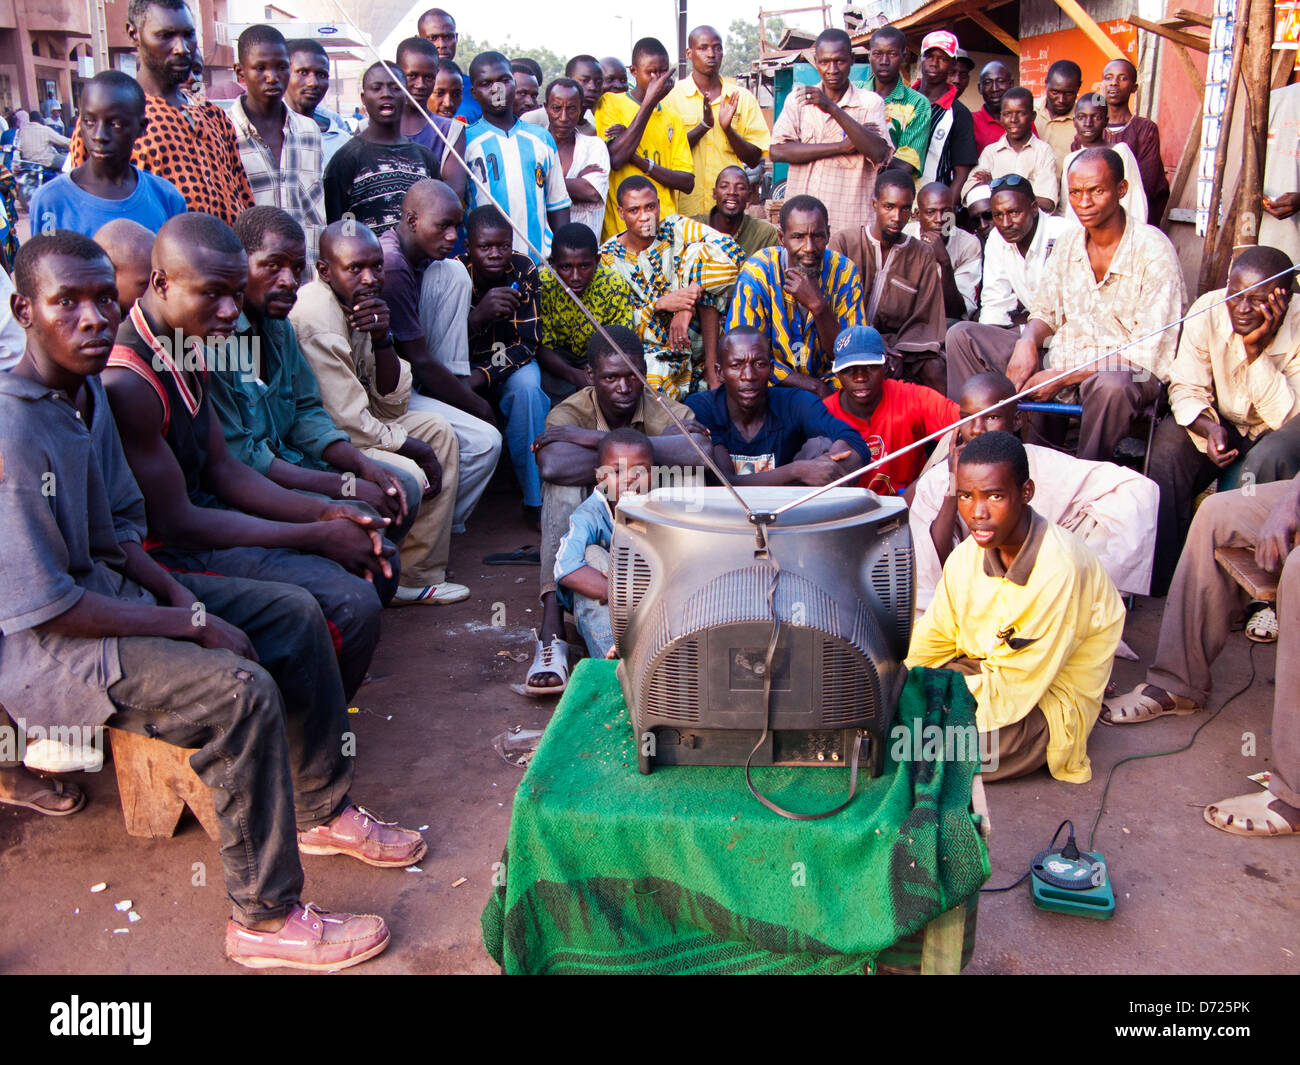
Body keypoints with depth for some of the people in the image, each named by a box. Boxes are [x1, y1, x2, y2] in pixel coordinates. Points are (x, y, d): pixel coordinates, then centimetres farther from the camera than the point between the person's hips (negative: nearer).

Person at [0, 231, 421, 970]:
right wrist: (193, 622, -19)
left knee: (295, 614, 4)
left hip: (110, 585, 10)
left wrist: (181, 593, -4)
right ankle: (266, 920, -12)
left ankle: (321, 812, 18)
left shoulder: (88, 391, 4)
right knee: (243, 691, -28)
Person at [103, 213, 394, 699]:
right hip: (167, 556, -10)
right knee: (351, 603, -24)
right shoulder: (126, 384, -25)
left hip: (200, 514, 10)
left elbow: (221, 469, 9)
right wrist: (318, 536, -18)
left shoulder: (185, 349, 6)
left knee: (378, 560, 11)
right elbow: (176, 524, -23)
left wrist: (326, 512, -5)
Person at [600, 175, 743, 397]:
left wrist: (687, 307, -27)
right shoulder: (608, 258, -1)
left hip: (698, 335, 3)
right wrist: (660, 304, -23)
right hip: (653, 346, -2)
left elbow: (731, 251, -18)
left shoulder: (676, 228, -2)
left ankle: (712, 363, -16)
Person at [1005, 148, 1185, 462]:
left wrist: (1065, 377, -24)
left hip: (1128, 373, -6)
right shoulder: (1070, 241, 5)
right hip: (1062, 360, 6)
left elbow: (1152, 355, -17)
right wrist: (1027, 342, -12)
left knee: (1111, 384, -43)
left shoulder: (1153, 250, -13)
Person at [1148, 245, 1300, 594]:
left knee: (1268, 459, -35)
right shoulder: (1208, 310, -16)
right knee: (1170, 439, -27)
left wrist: (1255, 348, -33)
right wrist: (1208, 427, -34)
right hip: (1225, 422, 2)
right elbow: (1186, 388, -12)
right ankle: (1157, 571, -20)